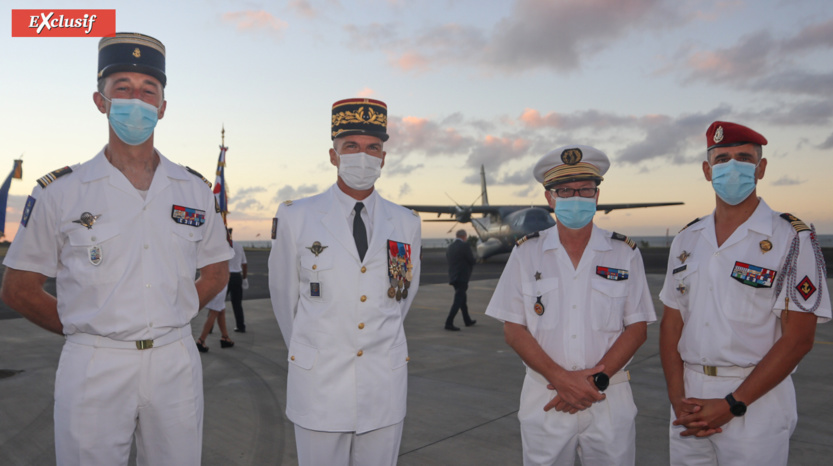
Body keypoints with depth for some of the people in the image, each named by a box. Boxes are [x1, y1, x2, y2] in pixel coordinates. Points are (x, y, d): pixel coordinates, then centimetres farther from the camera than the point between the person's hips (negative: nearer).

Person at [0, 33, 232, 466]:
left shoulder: (194, 190, 5)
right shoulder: (59, 192, -1)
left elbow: (216, 272, 14)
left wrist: (168, 319, 5)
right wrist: (91, 331, 2)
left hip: (176, 362, 2)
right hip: (94, 366, -2)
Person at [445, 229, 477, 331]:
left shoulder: (450, 247, 9)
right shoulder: (465, 246, -12)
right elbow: (472, 260, -9)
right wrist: (469, 268, 11)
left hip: (453, 277, 8)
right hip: (462, 277, -8)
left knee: (462, 299, 20)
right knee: (458, 301, -7)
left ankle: (467, 321, 33)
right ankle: (449, 323, -12)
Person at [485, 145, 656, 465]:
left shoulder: (625, 253, 1)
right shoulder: (526, 252, -1)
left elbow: (637, 328, 0)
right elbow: (513, 329, -3)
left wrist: (597, 379, -12)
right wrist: (560, 377, -13)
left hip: (610, 402, 0)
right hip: (543, 401, 0)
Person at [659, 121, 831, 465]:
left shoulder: (791, 239, -7)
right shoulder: (686, 240, 6)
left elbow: (798, 338, -11)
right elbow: (672, 323, 6)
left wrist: (732, 405, -14)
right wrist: (678, 399, -4)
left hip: (756, 401, -4)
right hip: (689, 400, 4)